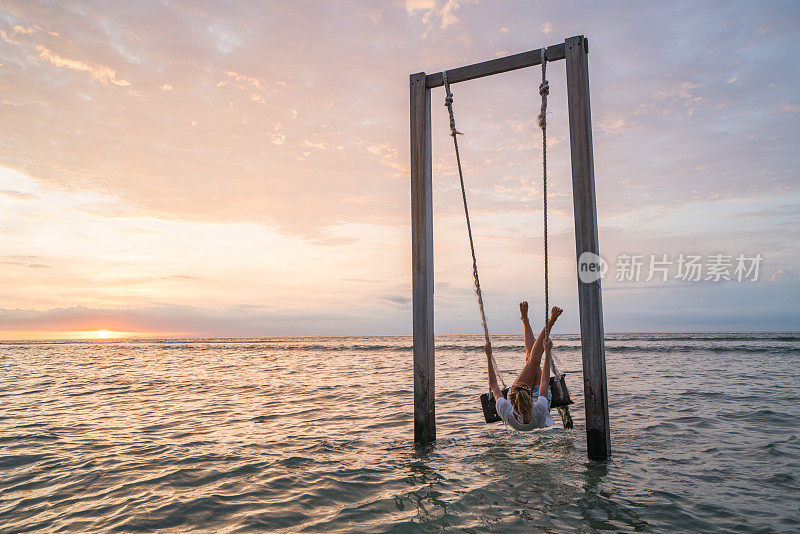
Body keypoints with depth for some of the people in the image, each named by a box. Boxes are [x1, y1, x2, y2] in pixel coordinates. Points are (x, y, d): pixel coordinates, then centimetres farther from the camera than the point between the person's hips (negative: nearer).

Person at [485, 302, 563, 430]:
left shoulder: (506, 413, -46)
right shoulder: (539, 413, -47)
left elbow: (493, 385, -29)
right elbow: (545, 381, -33)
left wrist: (488, 356, -24)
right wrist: (547, 352, -26)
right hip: (537, 399, -1)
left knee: (532, 360, -8)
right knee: (534, 359, -10)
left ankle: (525, 320, 8)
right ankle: (550, 323, 6)